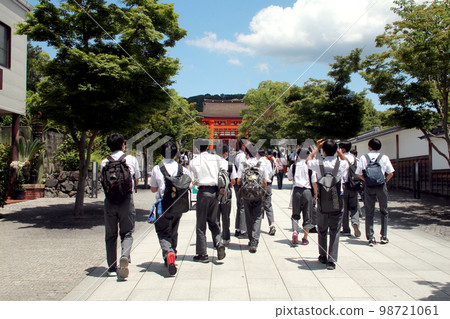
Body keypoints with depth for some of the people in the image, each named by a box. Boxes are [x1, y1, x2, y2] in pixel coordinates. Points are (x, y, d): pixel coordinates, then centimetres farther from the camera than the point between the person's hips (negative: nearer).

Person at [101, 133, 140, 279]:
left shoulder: (104, 162, 3)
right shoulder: (131, 159, 1)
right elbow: (136, 180, 12)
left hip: (109, 200, 1)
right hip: (126, 198, -1)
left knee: (110, 234, 12)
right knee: (127, 233, 8)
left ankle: (112, 267, 18)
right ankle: (125, 256, -19)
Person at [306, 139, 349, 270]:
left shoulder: (319, 164, -8)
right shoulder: (342, 164, -5)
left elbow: (308, 161, 16)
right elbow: (345, 160, 22)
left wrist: (317, 148, 21)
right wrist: (337, 149, 19)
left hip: (323, 201, 0)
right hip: (337, 201, 0)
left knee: (322, 230, 16)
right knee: (335, 231, 4)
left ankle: (323, 256, 28)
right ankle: (332, 260, 0)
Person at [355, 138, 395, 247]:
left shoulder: (363, 158, -1)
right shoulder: (384, 158, -1)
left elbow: (359, 173, 1)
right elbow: (391, 173, 1)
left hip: (368, 187, 0)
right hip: (381, 186, 0)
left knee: (369, 212, 6)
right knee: (384, 211, 14)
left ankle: (370, 238, 2)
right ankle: (384, 237, 16)